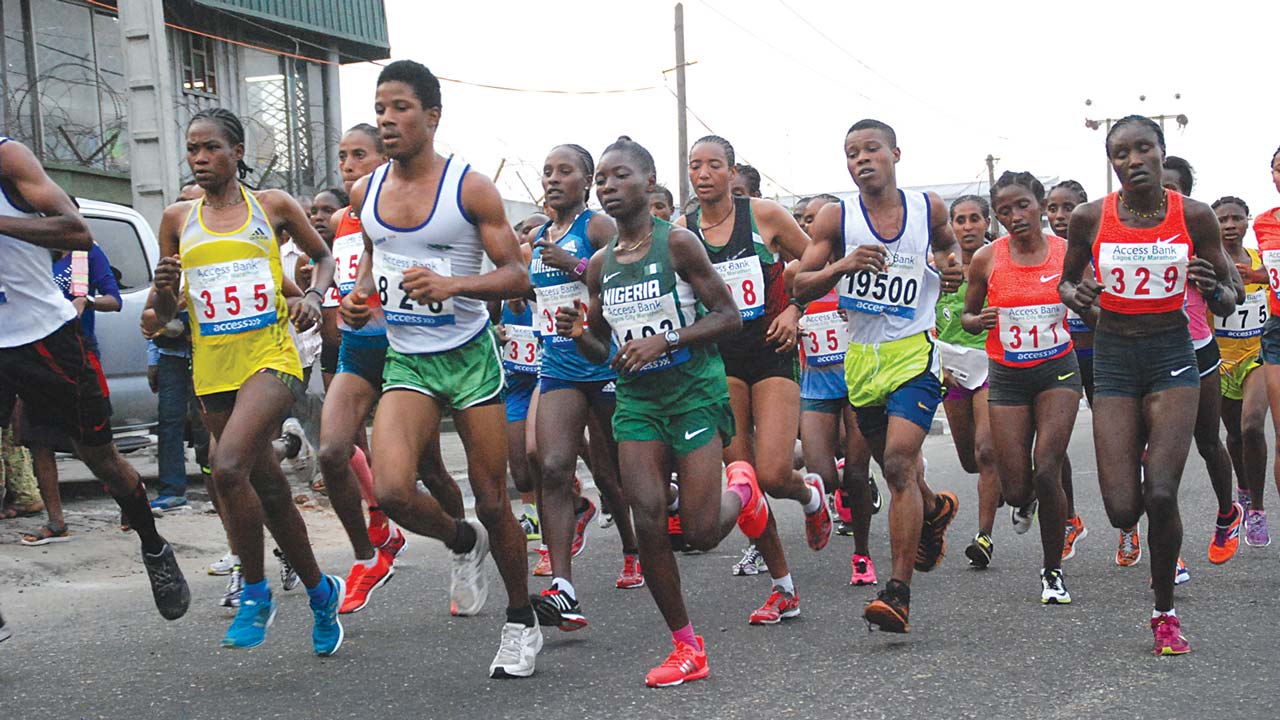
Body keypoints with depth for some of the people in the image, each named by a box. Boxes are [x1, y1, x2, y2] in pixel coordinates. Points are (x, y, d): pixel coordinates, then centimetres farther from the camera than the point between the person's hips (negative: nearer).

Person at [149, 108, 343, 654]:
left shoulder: (272, 205, 3)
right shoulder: (178, 219, 9)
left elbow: (323, 255, 18)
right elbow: (164, 315, 12)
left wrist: (314, 295, -2)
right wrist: (164, 287, -10)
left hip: (270, 358, -4)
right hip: (213, 371, 4)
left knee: (228, 466, -25)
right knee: (269, 489, 11)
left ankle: (256, 593, -9)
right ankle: (321, 592, 29)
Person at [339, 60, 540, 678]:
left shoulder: (470, 187, -9)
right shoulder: (366, 193, 5)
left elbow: (518, 277, -10)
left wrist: (453, 284, -28)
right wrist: (359, 297, 2)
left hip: (470, 357, -3)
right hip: (406, 362, 3)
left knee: (493, 501, 3)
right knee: (390, 491, -19)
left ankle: (522, 623, 25)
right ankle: (462, 542, 14)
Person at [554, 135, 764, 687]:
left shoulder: (677, 242, -9)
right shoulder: (600, 264, 8)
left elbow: (729, 317, -10)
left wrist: (663, 340, -20)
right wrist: (578, 333, -7)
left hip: (694, 390, -4)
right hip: (636, 399, 5)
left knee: (701, 533, -7)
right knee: (648, 520, -9)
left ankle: (741, 490, 30)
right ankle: (687, 648, 4)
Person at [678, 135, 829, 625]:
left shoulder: (764, 215, -3)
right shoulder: (681, 231, 3)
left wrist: (794, 311, -6)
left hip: (771, 351, -3)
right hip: (719, 359, 3)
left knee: (773, 474, -16)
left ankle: (811, 494, 23)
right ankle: (783, 589, 14)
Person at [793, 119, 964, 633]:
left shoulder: (928, 208, 1)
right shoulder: (836, 219, -2)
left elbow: (948, 244, 23)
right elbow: (801, 286, -2)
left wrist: (952, 268, 0)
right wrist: (841, 266, -20)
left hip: (914, 353, -3)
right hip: (861, 355, 3)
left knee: (899, 462, -18)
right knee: (892, 464, 18)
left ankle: (899, 591, -17)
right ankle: (933, 510, 53)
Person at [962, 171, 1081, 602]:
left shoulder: (1068, 253, -4)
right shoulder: (987, 260, -4)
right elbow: (968, 316, 9)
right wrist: (979, 321, -13)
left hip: (1058, 371, -1)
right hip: (1008, 377, 1)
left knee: (1046, 473, -16)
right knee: (1016, 491, -2)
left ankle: (1053, 570, 4)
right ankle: (1027, 500, 39)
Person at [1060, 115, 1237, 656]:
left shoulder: (1194, 216, -4)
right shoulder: (1090, 218, -3)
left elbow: (1231, 300, 5)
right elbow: (1066, 281, 13)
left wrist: (1213, 290, -18)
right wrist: (1078, 298, -10)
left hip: (1173, 353, -1)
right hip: (1114, 357, 1)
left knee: (1160, 494, -16)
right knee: (1122, 511, -6)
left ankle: (1165, 613, 7)